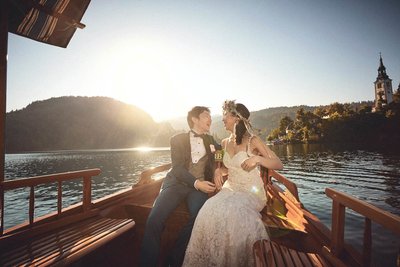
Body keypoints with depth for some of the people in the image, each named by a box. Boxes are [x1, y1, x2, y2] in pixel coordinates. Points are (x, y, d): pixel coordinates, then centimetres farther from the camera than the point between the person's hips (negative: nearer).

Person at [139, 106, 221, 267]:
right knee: (154, 219, -28)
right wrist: (197, 183, -21)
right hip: (176, 183, -2)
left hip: (199, 186, 2)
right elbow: (177, 168, -7)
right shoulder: (178, 139, 4)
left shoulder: (209, 140, 16)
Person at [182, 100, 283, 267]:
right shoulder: (225, 143, 9)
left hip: (251, 191, -4)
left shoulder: (253, 141, -8)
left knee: (234, 211, -33)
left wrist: (258, 158, -25)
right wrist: (219, 171, 1)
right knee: (210, 210, -25)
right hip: (230, 189, 4)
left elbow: (279, 165, -8)